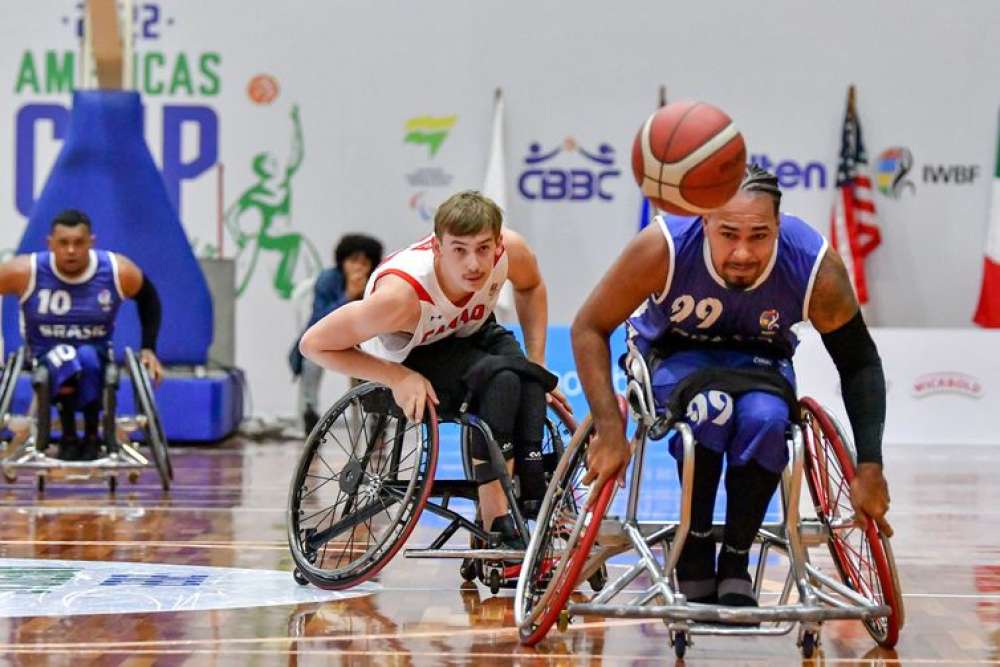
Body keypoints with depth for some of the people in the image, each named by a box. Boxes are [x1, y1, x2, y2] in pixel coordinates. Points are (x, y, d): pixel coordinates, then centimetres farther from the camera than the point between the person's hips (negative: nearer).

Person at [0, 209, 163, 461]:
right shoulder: (25, 272, -18)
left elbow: (148, 298, 8)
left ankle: (92, 437, -14)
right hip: (46, 358, -1)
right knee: (66, 361, -36)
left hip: (97, 357, 1)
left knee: (88, 358, -35)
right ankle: (68, 437, -15)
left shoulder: (119, 272, -12)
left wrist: (148, 348, 4)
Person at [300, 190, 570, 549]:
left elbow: (531, 286, 2)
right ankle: (497, 528, -31)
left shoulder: (510, 248, -25)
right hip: (407, 362, -5)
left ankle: (533, 508, -24)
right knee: (500, 379, -34)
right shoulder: (402, 293, -38)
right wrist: (398, 378, -31)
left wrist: (536, 368, -5)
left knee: (528, 382, -29)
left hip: (469, 333, 5)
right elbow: (314, 344, -28)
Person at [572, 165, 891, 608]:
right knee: (712, 409, -35)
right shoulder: (663, 247, -32)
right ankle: (694, 554, -14)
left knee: (766, 419, -33)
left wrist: (870, 470, -18)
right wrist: (610, 430, -30)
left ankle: (735, 563, -14)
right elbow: (589, 329, -21)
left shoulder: (817, 267, -28)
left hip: (759, 356, 1)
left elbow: (860, 364, -13)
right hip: (674, 351, -1)